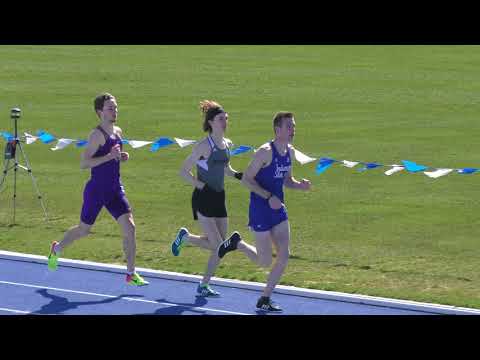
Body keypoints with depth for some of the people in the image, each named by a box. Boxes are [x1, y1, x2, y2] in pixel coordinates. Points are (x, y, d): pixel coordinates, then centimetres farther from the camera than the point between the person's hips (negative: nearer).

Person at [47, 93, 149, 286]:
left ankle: (131, 274, -2)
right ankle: (57, 248, 40)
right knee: (84, 229, 11)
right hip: (96, 190, -6)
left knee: (129, 227, -8)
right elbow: (83, 163, -22)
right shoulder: (97, 134, -16)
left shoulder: (118, 132, 8)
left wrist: (121, 157, 4)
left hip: (115, 190, 6)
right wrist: (109, 156, -27)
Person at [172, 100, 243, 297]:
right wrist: (202, 186, -19)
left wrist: (237, 175, 4)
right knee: (216, 245, -11)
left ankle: (204, 285, 16)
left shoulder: (227, 144, 7)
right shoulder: (204, 146, -15)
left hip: (219, 198, 8)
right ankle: (185, 237, 17)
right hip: (203, 199, -8)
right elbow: (183, 171, -12)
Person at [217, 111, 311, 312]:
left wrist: (300, 185, -2)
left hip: (278, 208, 7)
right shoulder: (265, 152, -18)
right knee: (265, 262, -3)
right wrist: (269, 197, -24)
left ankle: (264, 300, 11)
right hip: (260, 210, -7)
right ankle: (236, 244, 25)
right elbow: (246, 179, -16)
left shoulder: (290, 152, 6)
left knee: (284, 256, -1)